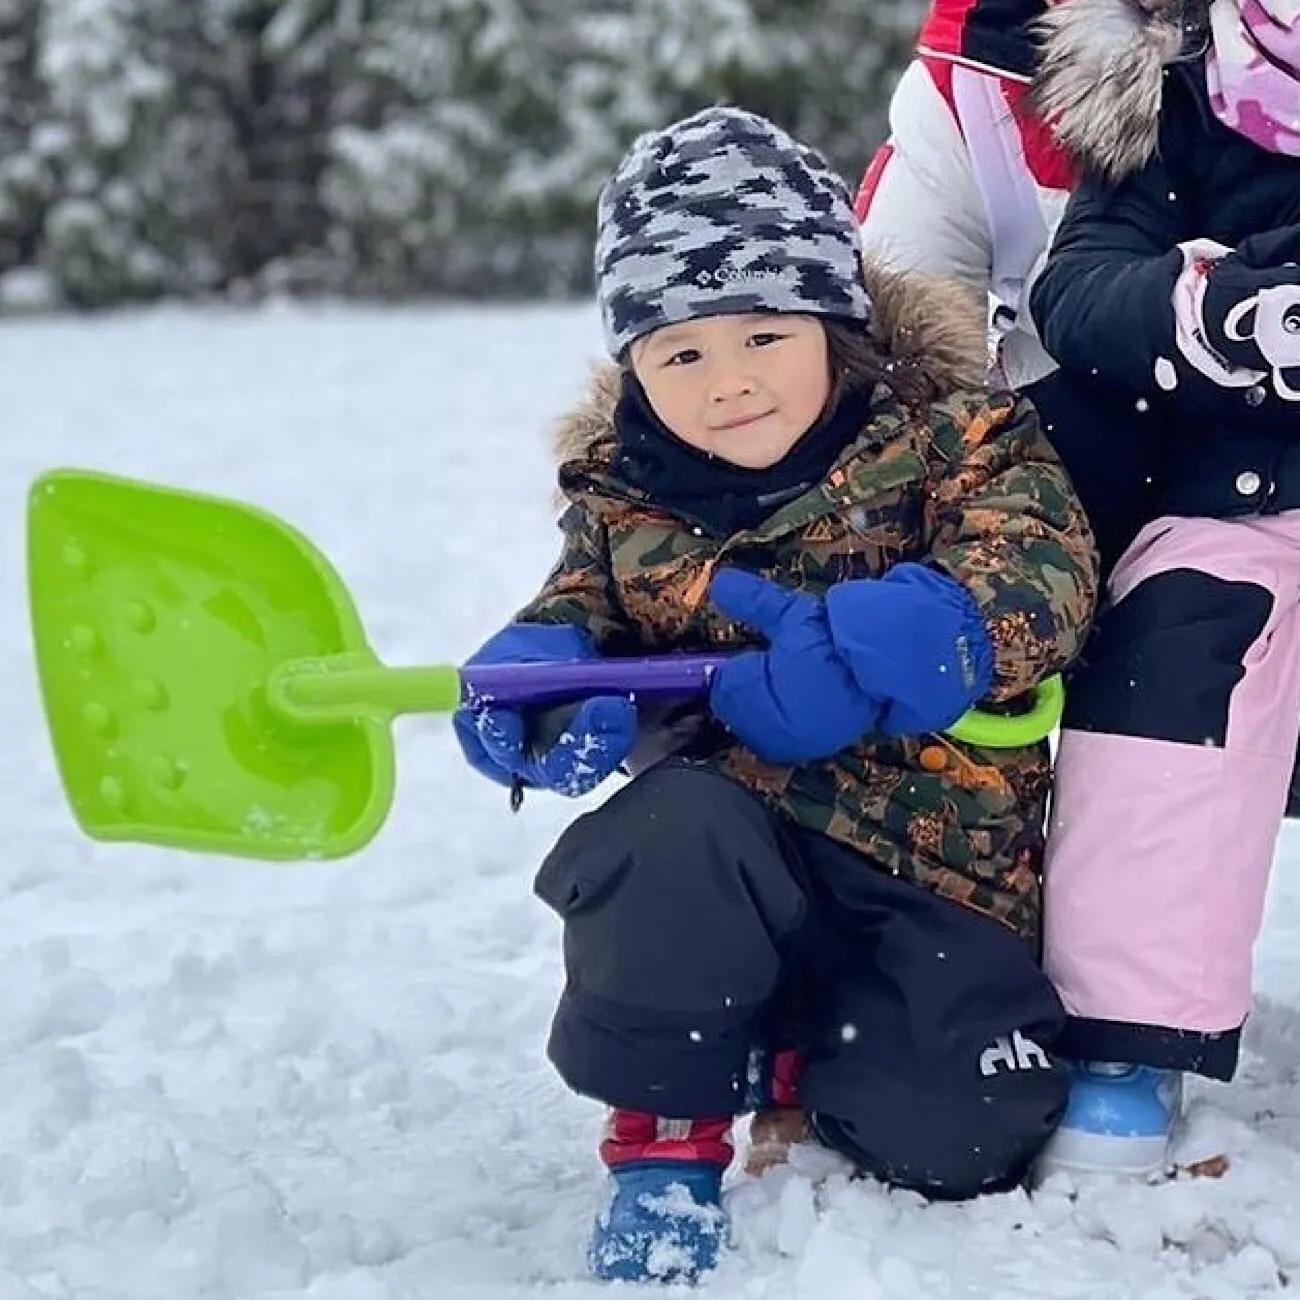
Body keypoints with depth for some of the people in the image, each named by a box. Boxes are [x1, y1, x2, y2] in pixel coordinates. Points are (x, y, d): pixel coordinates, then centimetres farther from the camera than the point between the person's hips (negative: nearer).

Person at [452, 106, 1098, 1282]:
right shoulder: (622, 493, 3)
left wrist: (907, 634, -37)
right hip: (735, 834, 1)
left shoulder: (948, 438, -6)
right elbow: (585, 600, 13)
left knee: (948, 1136, -15)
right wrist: (544, 665, -13)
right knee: (674, 829, -36)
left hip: (941, 866, -1)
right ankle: (666, 1126, -12)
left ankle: (790, 1050, 20)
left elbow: (1043, 571, -18)